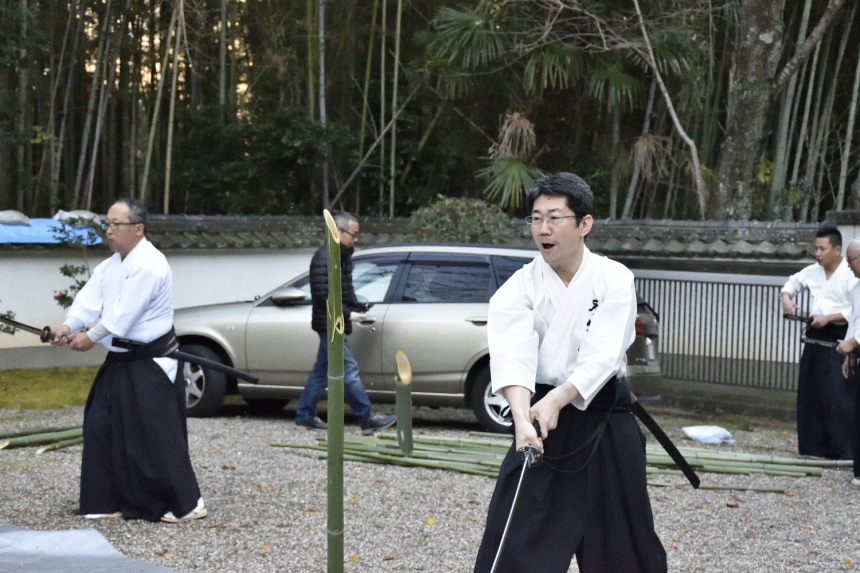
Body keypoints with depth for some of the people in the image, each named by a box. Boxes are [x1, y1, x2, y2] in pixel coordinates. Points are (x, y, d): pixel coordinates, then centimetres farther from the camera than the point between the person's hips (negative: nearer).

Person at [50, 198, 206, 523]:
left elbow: (124, 313, -23)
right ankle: (108, 500, 20)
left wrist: (91, 337, -16)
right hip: (121, 361, 10)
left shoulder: (148, 265, -21)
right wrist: (68, 326, -16)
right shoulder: (112, 264, 10)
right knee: (102, 426, 11)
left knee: (156, 435, -9)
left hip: (151, 364, -10)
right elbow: (91, 298, -1)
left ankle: (186, 504, 0)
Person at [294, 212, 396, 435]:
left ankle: (305, 415, 23)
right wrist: (348, 312, -22)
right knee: (349, 370, -9)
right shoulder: (325, 258, -17)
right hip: (330, 324, -10)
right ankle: (368, 418, -9)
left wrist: (356, 305, 8)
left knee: (321, 370, 15)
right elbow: (322, 294, -23)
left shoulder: (343, 257, 14)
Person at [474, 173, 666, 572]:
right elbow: (513, 357, -22)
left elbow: (602, 356, -19)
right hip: (540, 419, 0)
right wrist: (522, 417, -40)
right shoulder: (519, 288, -6)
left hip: (605, 421, 0)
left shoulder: (614, 280, -7)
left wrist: (557, 400, -34)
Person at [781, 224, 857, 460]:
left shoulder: (851, 275, -11)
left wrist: (828, 318, -19)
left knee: (837, 395, -15)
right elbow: (793, 281, 28)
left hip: (838, 339, -8)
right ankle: (815, 447, 18)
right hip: (815, 336, 8)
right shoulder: (813, 271, 11)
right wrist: (786, 297, 8)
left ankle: (846, 451, -13)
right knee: (809, 393, 9)